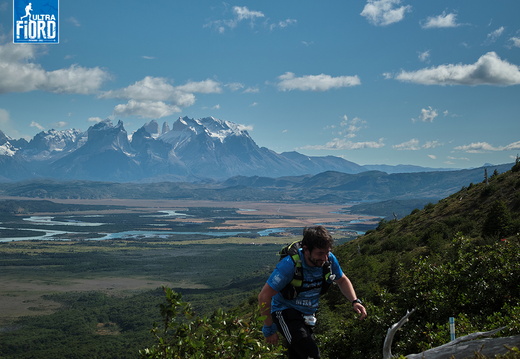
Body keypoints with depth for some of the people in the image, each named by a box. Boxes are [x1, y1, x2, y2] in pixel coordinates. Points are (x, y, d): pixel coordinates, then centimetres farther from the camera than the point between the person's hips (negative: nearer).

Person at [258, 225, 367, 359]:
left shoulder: (329, 259, -13)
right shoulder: (289, 265, -30)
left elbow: (342, 280, 8)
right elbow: (264, 296, -23)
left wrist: (355, 301, -9)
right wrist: (269, 328, -17)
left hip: (307, 315, 6)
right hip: (285, 312, -6)